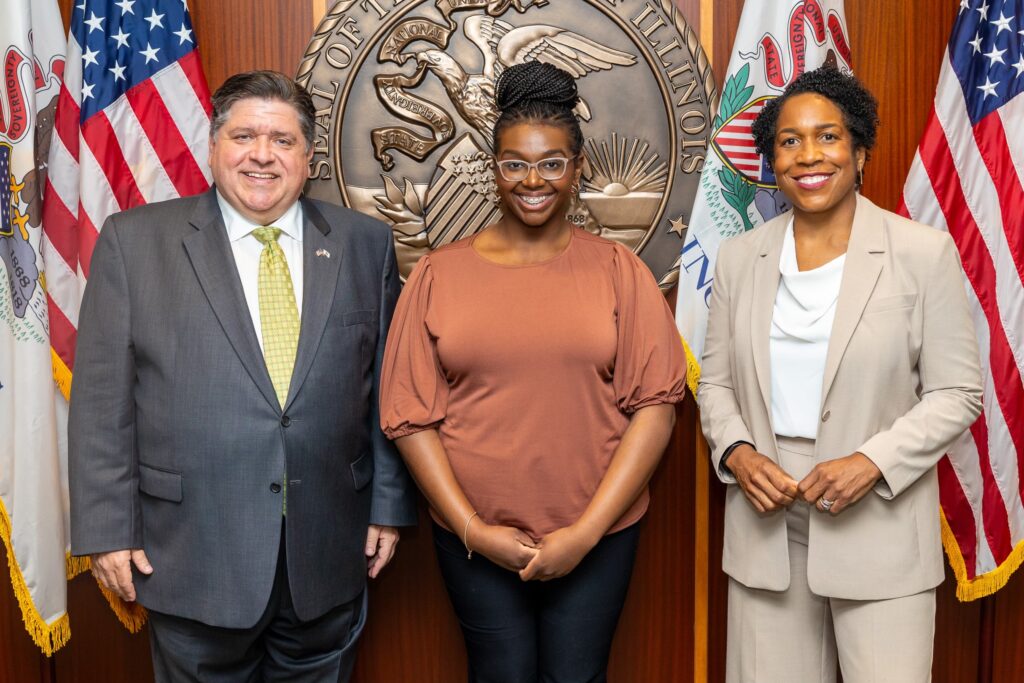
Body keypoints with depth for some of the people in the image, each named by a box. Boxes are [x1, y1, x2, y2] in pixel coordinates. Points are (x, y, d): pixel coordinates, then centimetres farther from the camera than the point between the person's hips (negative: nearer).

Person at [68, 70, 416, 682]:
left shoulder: (366, 244, 4)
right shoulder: (135, 240, -1)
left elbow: (387, 386, 5)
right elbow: (102, 397, -2)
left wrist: (390, 506, 4)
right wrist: (107, 528, -5)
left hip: (328, 559, 2)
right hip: (193, 558, -1)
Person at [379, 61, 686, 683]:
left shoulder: (619, 271, -2)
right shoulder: (440, 274, -1)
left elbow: (656, 404, -5)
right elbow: (409, 414, -1)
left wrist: (587, 530, -10)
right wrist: (471, 528, -7)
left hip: (597, 534, 0)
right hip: (476, 537, 0)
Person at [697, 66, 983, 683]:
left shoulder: (924, 253, -4)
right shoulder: (740, 258, 4)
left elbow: (957, 392, -3)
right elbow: (716, 381, 9)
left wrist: (872, 462, -16)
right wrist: (735, 452, -9)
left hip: (879, 532, -2)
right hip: (766, 525, 3)